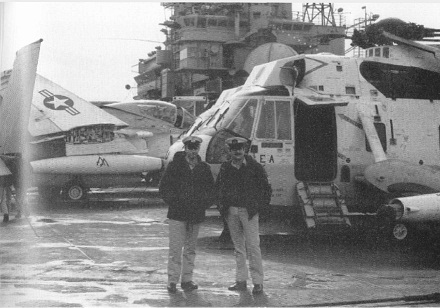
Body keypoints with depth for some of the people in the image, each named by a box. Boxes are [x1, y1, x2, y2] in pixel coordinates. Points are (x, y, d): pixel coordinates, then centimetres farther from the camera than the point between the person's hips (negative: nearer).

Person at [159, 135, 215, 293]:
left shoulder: (204, 168, 8)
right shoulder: (174, 166, -1)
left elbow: (211, 189, 14)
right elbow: (164, 187, 0)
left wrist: (205, 203, -2)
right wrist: (173, 202, -10)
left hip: (196, 215, 3)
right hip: (177, 214, -3)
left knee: (190, 249, 10)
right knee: (175, 249, -6)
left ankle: (187, 279, 18)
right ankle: (172, 281, -2)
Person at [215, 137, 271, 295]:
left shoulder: (254, 167, -4)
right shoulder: (225, 168, 7)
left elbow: (265, 188, 2)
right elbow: (218, 187, 18)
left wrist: (259, 206, -3)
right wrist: (222, 207, 9)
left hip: (248, 211, -4)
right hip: (231, 211, 4)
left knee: (253, 246, -7)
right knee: (238, 247, 10)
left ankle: (257, 282, -3)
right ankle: (241, 280, 16)